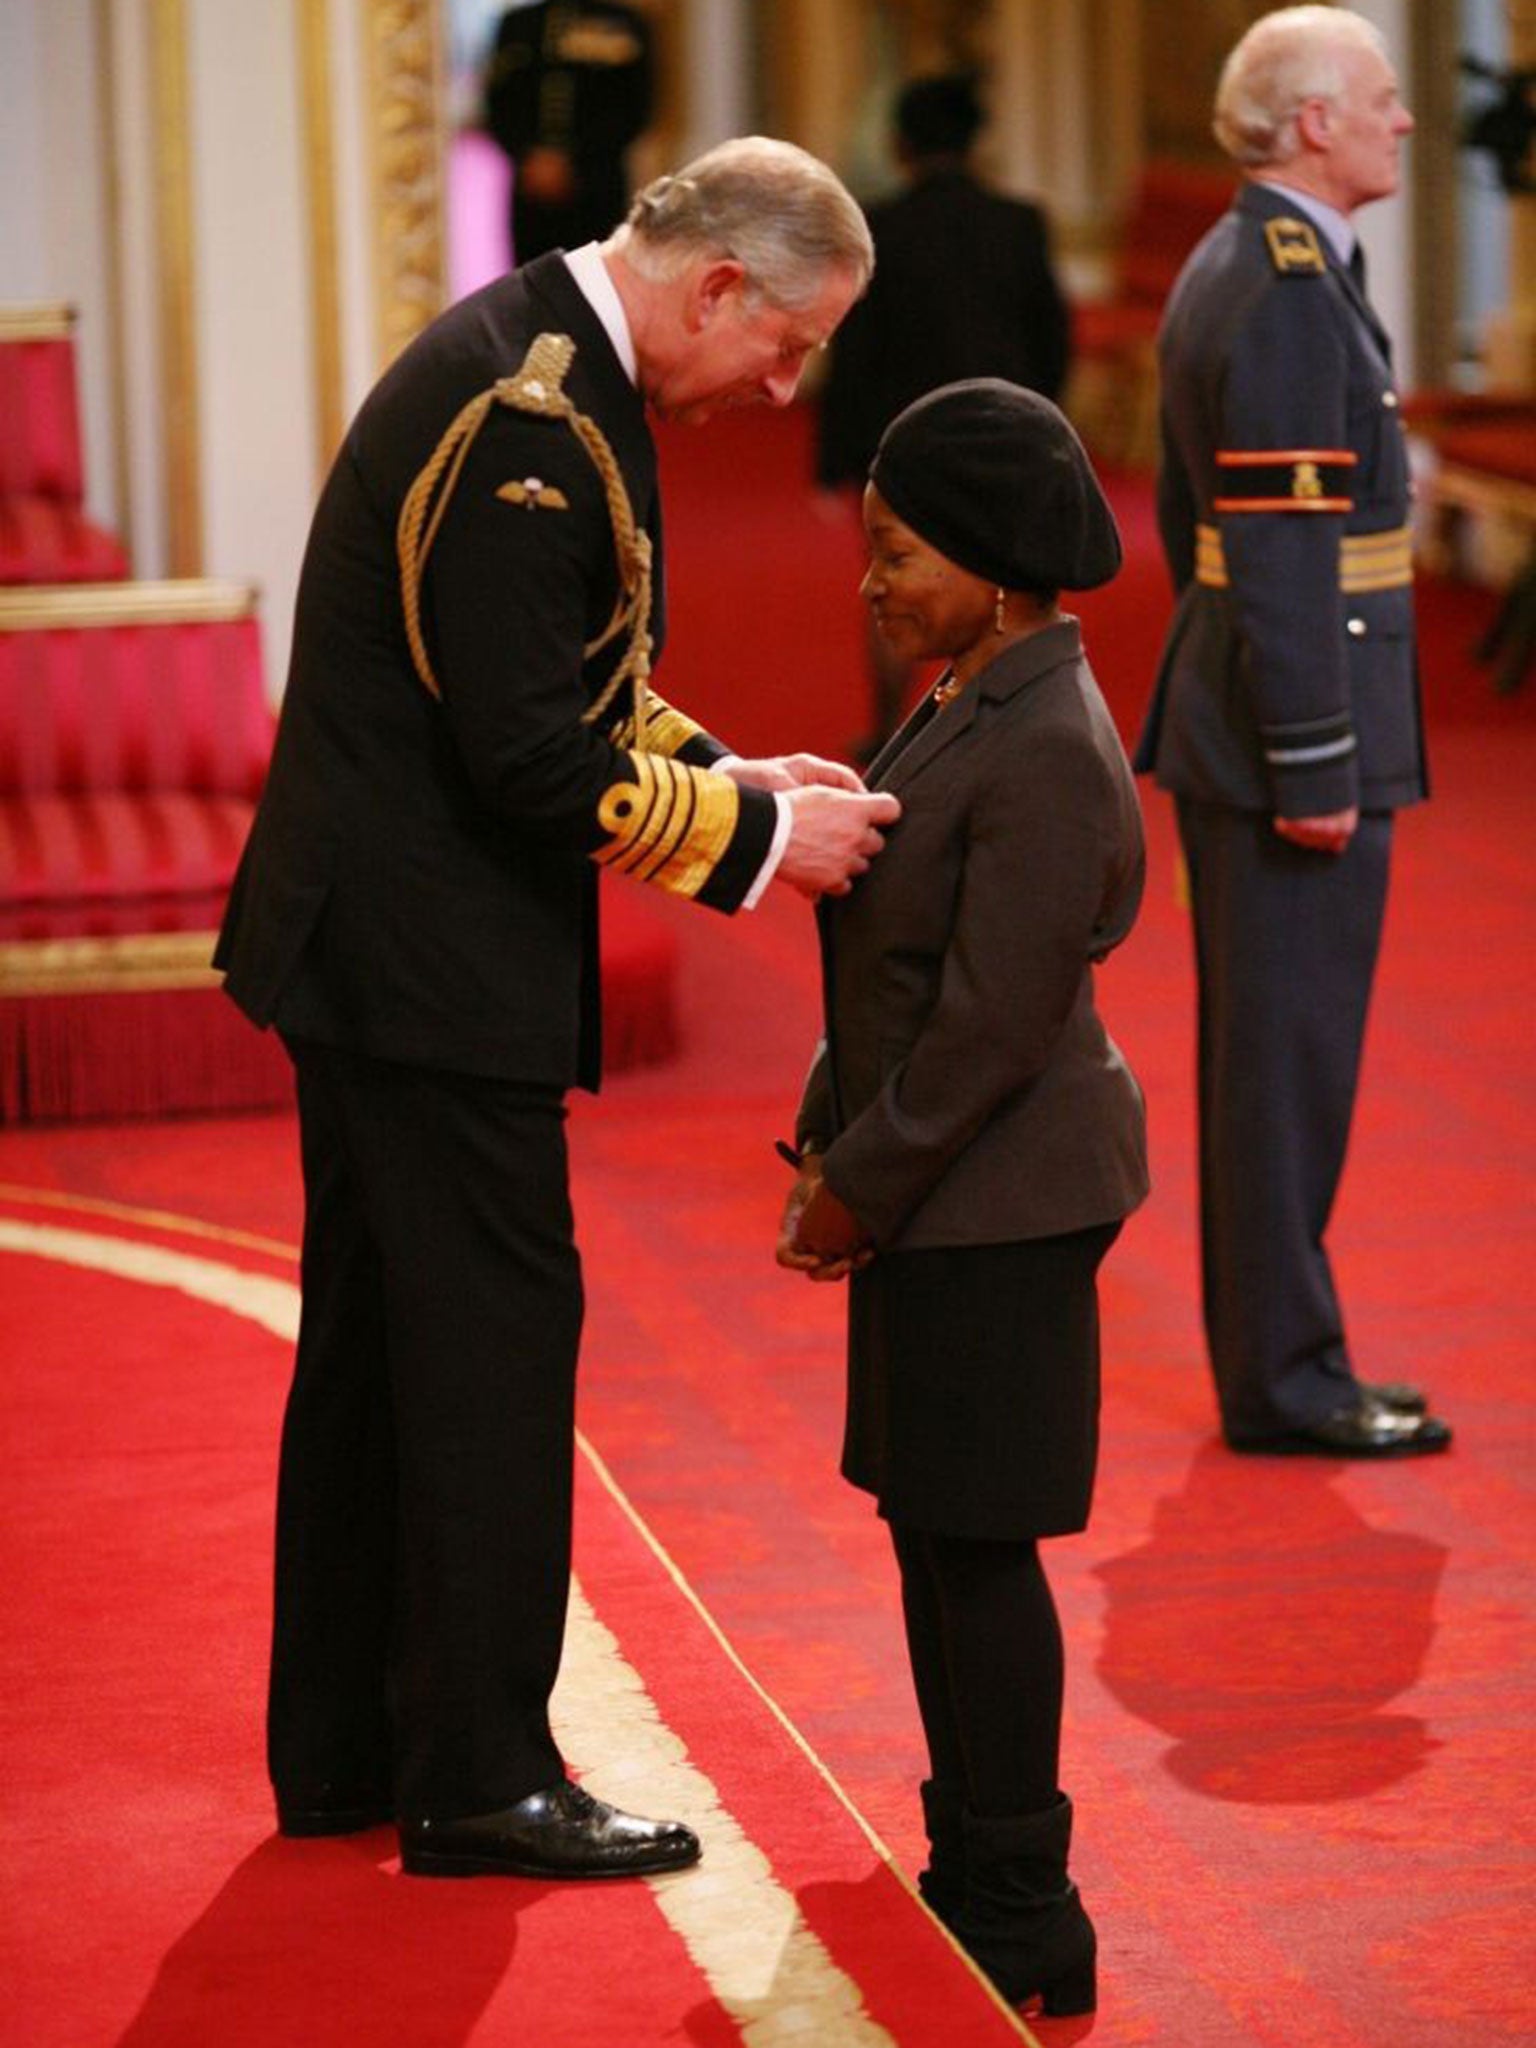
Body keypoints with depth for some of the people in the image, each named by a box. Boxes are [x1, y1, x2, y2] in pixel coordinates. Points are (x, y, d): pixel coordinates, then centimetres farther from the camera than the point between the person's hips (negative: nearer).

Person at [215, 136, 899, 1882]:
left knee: (378, 1345, 16)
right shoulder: (529, 423, -22)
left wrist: (724, 770, 8)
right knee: (494, 1343, -2)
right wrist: (755, 834, -14)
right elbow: (533, 763, -24)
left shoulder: (533, 362, 10)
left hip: (371, 944, 11)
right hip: (431, 960, -11)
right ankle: (479, 1778, 6)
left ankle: (340, 1750, 27)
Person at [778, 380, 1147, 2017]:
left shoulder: (1048, 760, -22)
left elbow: (990, 1030, -23)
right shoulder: (970, 707, 10)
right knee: (934, 1531, 16)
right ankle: (976, 1877, 28)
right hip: (949, 1200, 10)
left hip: (999, 1208, -10)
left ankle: (1018, 1923, 7)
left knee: (973, 1546, -3)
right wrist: (830, 1149, 11)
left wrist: (859, 1191, -14)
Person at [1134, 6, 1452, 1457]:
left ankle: (1272, 1352, 24)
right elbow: (1285, 545, -22)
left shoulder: (1222, 273, 14)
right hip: (1292, 736, -10)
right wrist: (1313, 763, -20)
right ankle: (1285, 1379, 4)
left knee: (1270, 1054, 16)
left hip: (1229, 722, 10)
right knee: (1290, 1061, -3)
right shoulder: (1290, 291, -18)